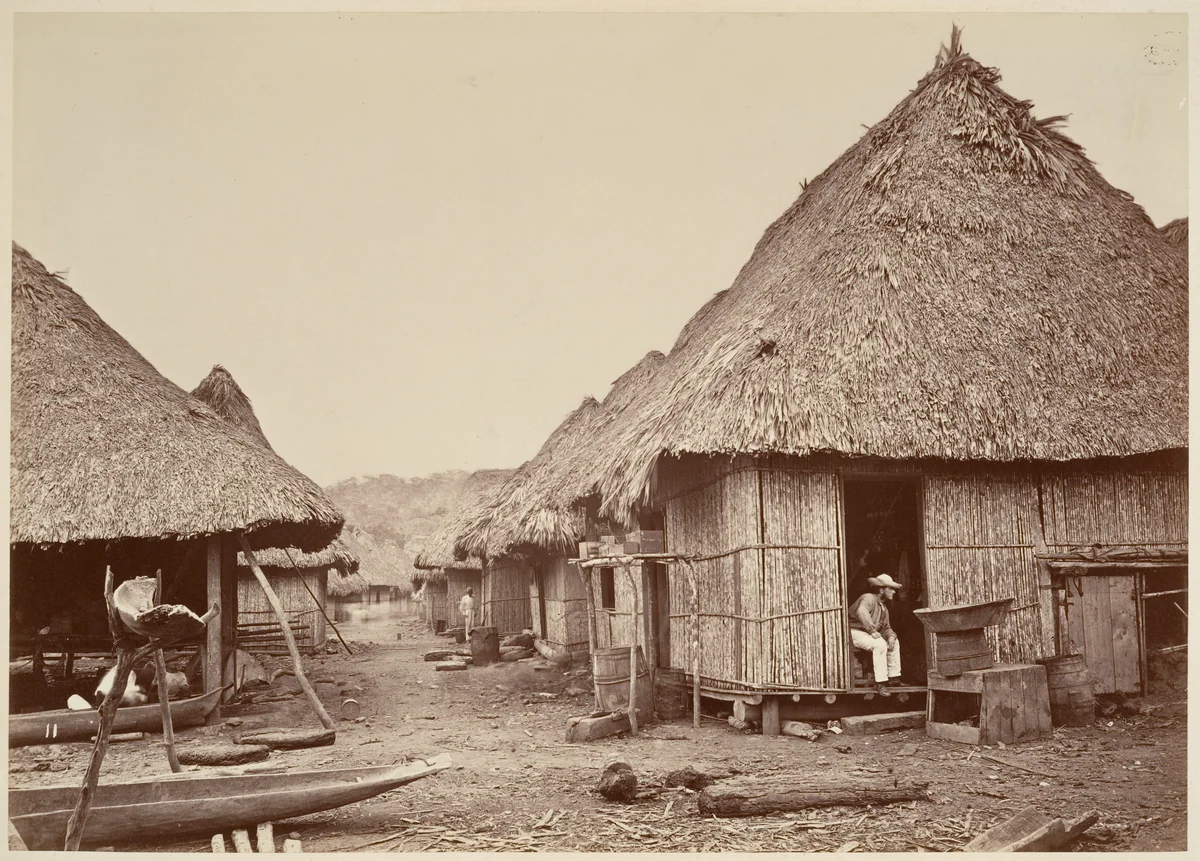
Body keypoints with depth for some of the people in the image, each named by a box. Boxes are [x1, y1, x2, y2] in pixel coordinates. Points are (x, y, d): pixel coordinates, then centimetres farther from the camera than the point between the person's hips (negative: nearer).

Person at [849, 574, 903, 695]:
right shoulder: (868, 598, -15)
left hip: (868, 634, 10)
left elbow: (887, 628, 18)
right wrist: (873, 631, -35)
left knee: (894, 642, 6)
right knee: (880, 644, -30)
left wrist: (891, 636, -7)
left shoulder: (884, 608, 16)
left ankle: (893, 676, 7)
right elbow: (861, 611, -37)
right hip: (855, 632, -10)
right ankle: (880, 683, -28)